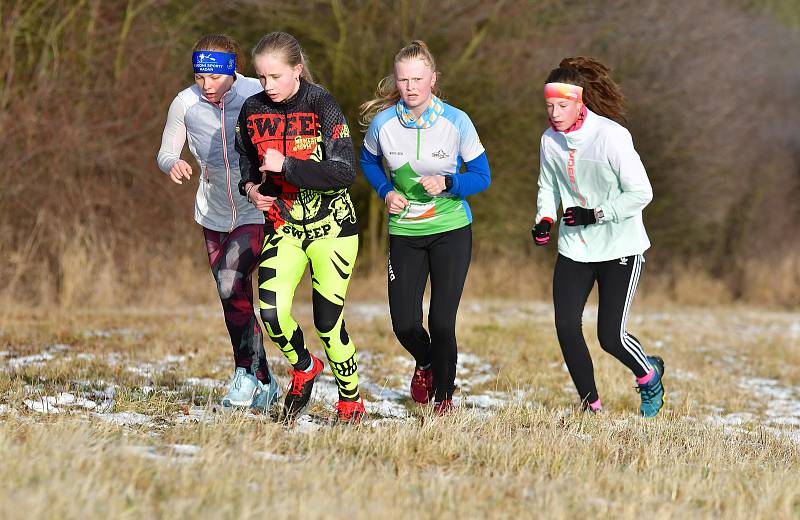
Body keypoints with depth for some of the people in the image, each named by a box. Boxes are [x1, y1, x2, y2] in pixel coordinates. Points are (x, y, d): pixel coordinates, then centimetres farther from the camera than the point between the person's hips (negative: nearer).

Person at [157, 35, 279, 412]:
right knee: (235, 301, 9)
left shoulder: (258, 96, -15)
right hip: (214, 214, 4)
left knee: (230, 285, -22)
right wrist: (173, 164, -22)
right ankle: (264, 384, 23)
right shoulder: (185, 104, -7)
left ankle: (247, 373, -7)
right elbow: (165, 153, 2)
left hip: (256, 213, -4)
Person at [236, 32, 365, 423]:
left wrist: (285, 166, -25)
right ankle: (303, 368, 15)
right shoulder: (252, 111, -1)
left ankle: (351, 402, 20)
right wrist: (250, 188, -3)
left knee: (327, 322, -3)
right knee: (271, 312, -16)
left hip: (331, 227, -4)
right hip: (283, 226, 4)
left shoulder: (321, 106, -15)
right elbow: (244, 160, 18)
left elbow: (345, 172, -21)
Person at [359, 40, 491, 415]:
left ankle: (443, 395, 18)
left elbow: (481, 176, -4)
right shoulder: (382, 122, -9)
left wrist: (447, 183, -22)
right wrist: (387, 191, -6)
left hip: (451, 230, -2)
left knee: (441, 322, -5)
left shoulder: (456, 122, -13)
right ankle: (426, 364, 37)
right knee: (404, 325, 1)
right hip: (405, 232, 2)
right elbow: (369, 161, 12)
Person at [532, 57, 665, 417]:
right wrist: (545, 219, -3)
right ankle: (591, 406, 8)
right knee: (566, 326, -7)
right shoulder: (550, 140, 0)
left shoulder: (611, 136, -19)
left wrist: (595, 214, -21)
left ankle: (649, 375, 26)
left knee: (610, 336, -7)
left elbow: (640, 193, -17)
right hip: (574, 248, 5)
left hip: (620, 248, -5)